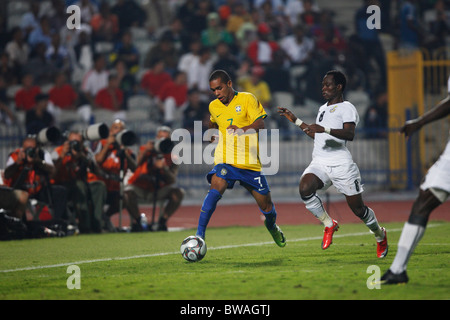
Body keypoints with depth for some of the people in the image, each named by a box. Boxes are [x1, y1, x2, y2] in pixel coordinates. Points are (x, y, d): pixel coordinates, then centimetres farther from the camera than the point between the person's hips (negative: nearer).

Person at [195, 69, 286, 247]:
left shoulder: (247, 99, -3)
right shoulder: (213, 106, 10)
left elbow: (260, 124, -16)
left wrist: (243, 130, -33)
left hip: (250, 162, -1)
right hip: (225, 161, 1)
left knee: (266, 206, 6)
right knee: (216, 188, -29)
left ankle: (272, 227, 42)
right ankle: (199, 235, -32)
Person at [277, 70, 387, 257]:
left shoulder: (346, 108, -2)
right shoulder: (323, 109, 23)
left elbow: (350, 134, -20)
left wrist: (325, 129, -32)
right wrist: (296, 121, 33)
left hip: (340, 164, -6)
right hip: (319, 163, 6)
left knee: (357, 208, 0)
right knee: (304, 189, -26)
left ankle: (380, 235, 30)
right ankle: (328, 224, -5)